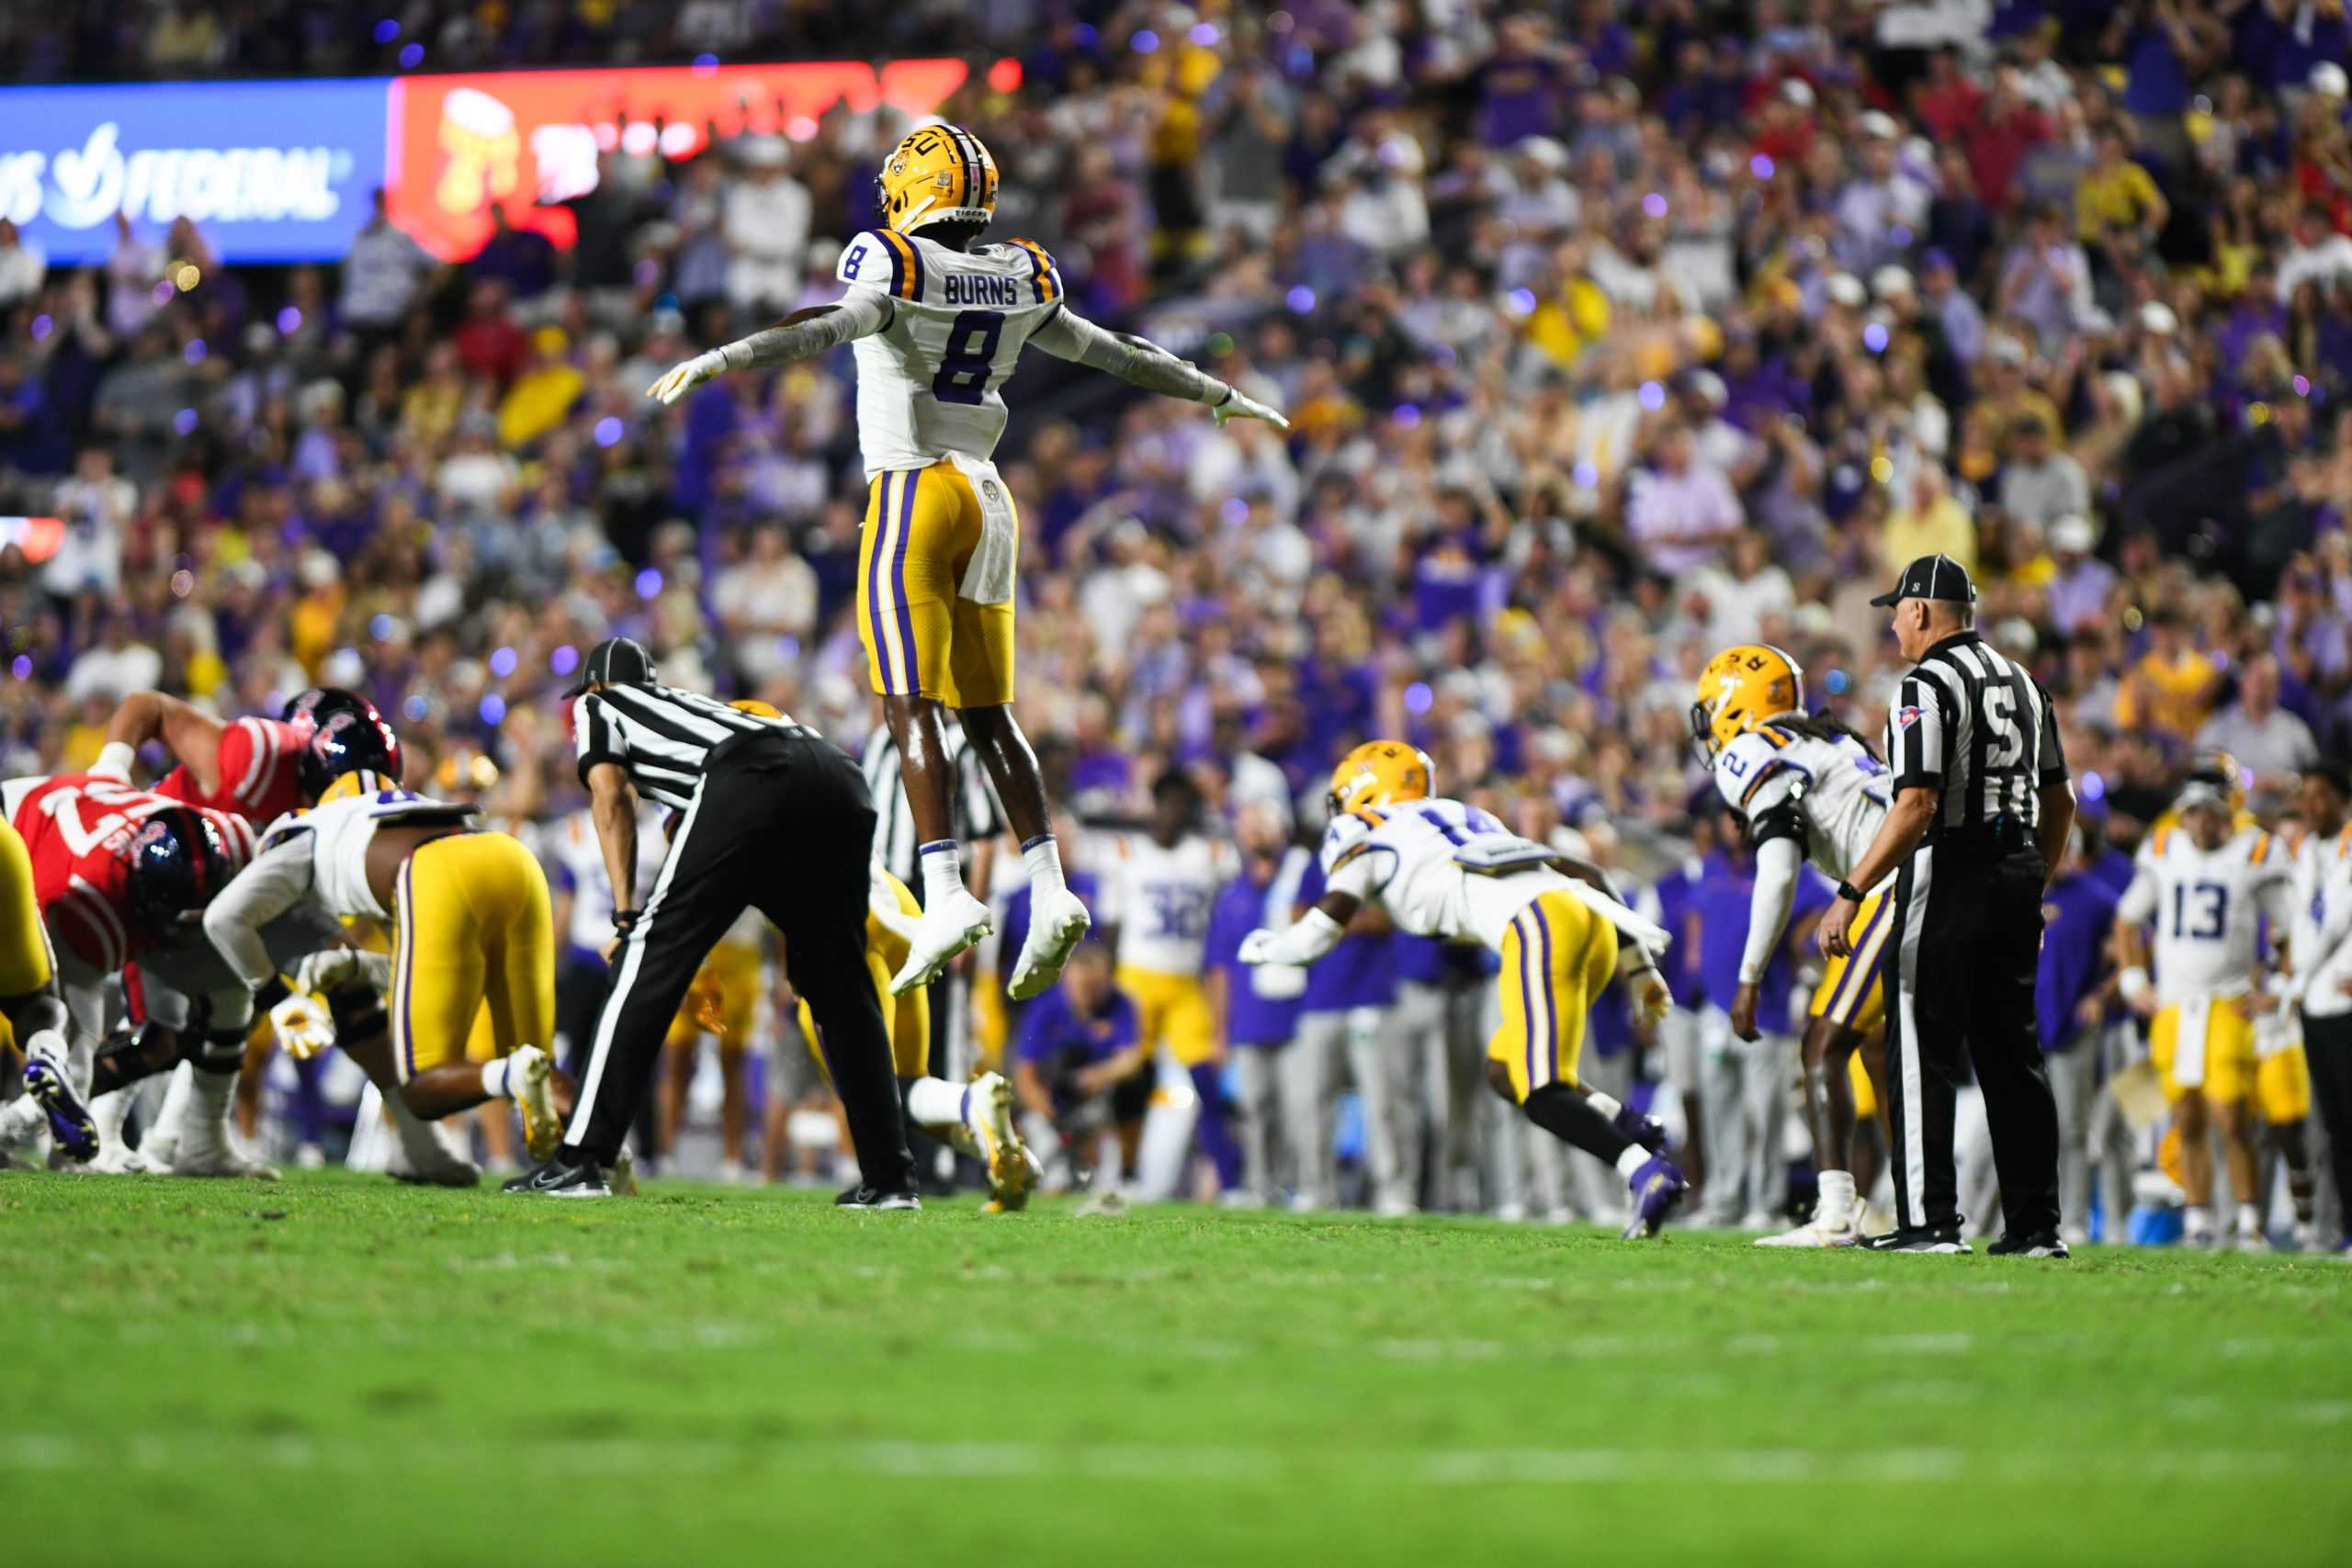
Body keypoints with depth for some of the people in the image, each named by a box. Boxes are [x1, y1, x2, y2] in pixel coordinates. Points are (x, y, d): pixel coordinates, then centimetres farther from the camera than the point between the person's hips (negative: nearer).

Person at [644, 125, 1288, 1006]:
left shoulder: (897, 270, -8)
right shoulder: (1020, 283, 10)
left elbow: (828, 330, -27)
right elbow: (1113, 353, 19)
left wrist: (715, 361, -36)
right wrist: (1218, 395, 33)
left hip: (911, 495, -6)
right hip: (985, 497, 6)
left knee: (909, 704, -8)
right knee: (986, 711, 8)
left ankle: (947, 898, -18)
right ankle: (1050, 894, -2)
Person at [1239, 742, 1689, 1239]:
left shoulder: (1366, 835, 18)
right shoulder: (1473, 820, 37)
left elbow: (1317, 935, 10)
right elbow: (1588, 873, 30)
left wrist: (1263, 947, 33)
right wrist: (1638, 966, 29)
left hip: (1540, 924, -7)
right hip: (1593, 916, 7)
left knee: (1541, 1095, -10)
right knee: (1505, 1072, 16)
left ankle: (1649, 1175, -27)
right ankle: (1636, 1131, 0)